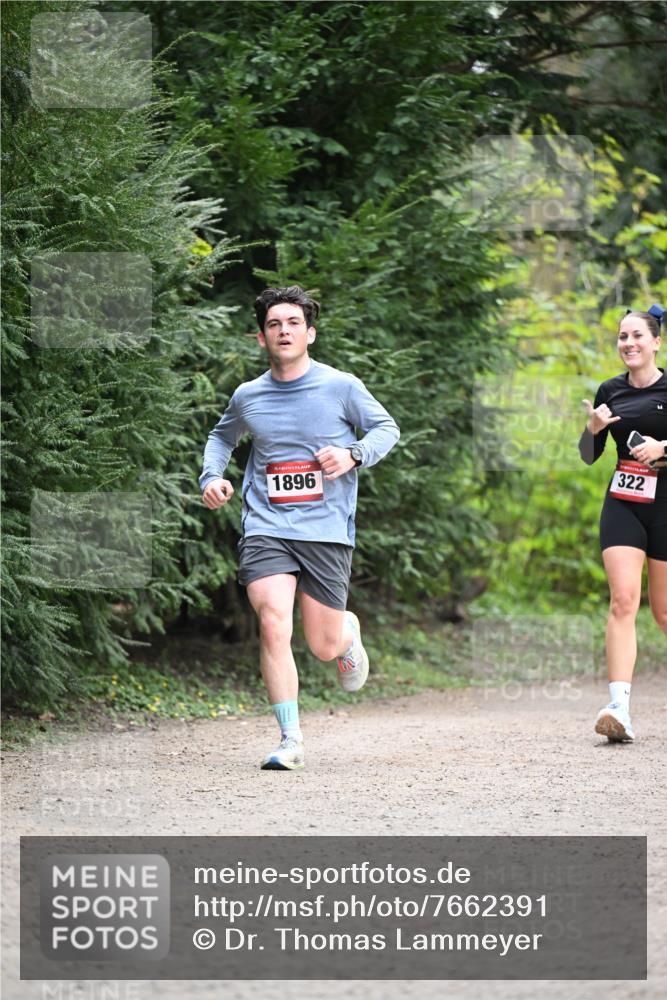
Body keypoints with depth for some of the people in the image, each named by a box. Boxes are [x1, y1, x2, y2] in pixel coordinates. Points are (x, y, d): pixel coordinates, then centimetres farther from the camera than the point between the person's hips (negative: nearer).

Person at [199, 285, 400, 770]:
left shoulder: (341, 387, 0)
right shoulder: (248, 397, 8)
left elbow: (387, 428, 9)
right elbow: (222, 436, 28)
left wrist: (354, 454, -11)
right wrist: (212, 476, 9)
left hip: (327, 530, -1)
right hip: (266, 527, 1)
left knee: (324, 647, 3)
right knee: (273, 626, -19)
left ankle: (350, 630, 42)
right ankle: (291, 739, -12)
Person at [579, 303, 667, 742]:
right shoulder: (610, 392, 9)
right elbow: (589, 456, 16)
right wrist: (593, 428, -4)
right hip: (622, 504, 3)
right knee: (623, 599, -14)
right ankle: (620, 709, -24)